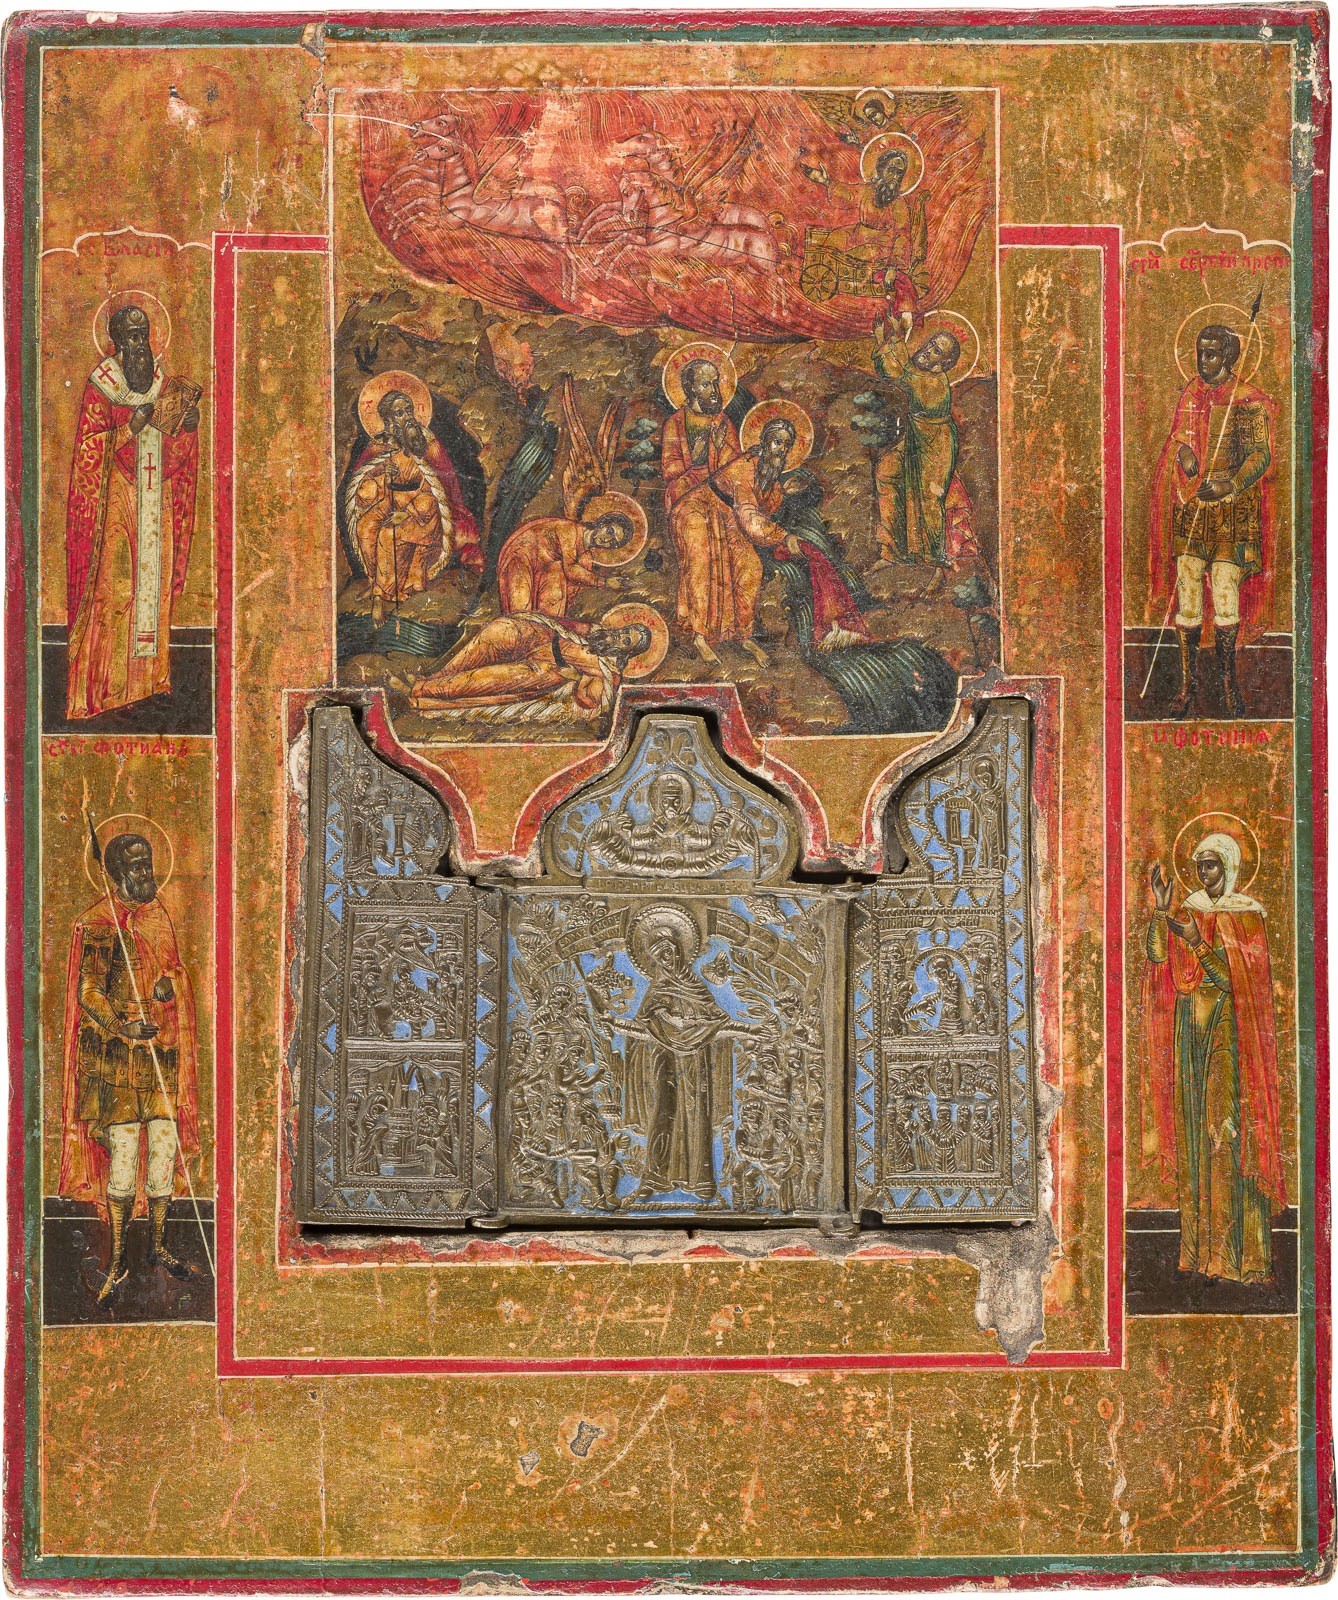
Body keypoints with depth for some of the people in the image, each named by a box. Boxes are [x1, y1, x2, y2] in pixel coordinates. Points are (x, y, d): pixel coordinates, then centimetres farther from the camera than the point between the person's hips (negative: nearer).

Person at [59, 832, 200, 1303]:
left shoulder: (159, 915, 13)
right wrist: (123, 1029, -25)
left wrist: (168, 982, -3)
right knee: (123, 1155, -8)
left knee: (165, 1149, 7)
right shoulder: (98, 924, -7)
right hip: (117, 1053, -6)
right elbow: (88, 993, -11)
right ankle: (117, 1262, -1)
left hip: (163, 1047, 6)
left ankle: (157, 1246, 20)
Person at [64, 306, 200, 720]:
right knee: (114, 584, -8)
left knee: (155, 576, 5)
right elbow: (90, 445, -10)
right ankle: (107, 686, -7)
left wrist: (188, 427, -8)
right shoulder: (100, 385, -4)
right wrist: (131, 427, -21)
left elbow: (175, 451, 12)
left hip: (157, 497, 5)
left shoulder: (162, 384, 12)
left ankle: (149, 677, 10)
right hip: (117, 497, -5)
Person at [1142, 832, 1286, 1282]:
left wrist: (1199, 943, -23)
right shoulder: (1188, 912, 11)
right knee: (1194, 1129, 3)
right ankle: (1202, 1249, 7)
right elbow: (1157, 958, -2)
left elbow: (1236, 977, -11)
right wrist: (1159, 911, -12)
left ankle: (1239, 1253, -6)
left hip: (1229, 1029, -4)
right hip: (1190, 1029, 5)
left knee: (1230, 1130, -8)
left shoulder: (1247, 915, -1)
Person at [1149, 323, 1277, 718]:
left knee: (1226, 590, -6)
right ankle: (1188, 683, 6)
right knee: (1187, 592, 0)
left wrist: (1230, 485, -20)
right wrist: (1184, 454, -1)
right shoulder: (1189, 396, 12)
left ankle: (1228, 681, 7)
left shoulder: (1249, 403, -2)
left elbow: (1260, 456, -6)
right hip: (1189, 504, 4)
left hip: (1233, 508, -4)